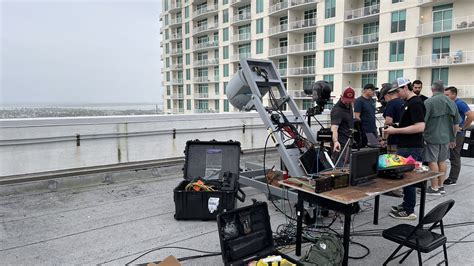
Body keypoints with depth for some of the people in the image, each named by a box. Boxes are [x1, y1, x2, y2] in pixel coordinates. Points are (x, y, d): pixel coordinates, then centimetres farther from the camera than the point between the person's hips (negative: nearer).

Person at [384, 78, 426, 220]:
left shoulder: (415, 103, -16)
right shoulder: (408, 103, 14)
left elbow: (420, 127, -25)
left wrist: (395, 130, -22)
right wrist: (394, 129, 10)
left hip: (411, 148, -10)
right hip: (405, 146, 10)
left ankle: (409, 211, 8)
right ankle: (406, 205, 28)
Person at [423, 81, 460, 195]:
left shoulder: (429, 102, -11)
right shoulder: (452, 103, 9)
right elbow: (456, 124, 14)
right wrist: (452, 138, 22)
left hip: (432, 137, -6)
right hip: (446, 137, 6)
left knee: (433, 161, 0)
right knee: (442, 161, 15)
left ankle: (434, 188, 6)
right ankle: (441, 186, 24)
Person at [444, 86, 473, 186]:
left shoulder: (460, 103, -12)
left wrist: (463, 128, -14)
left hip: (457, 134, -8)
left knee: (454, 157, -2)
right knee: (451, 156, 12)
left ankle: (452, 180, 5)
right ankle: (451, 177, 20)